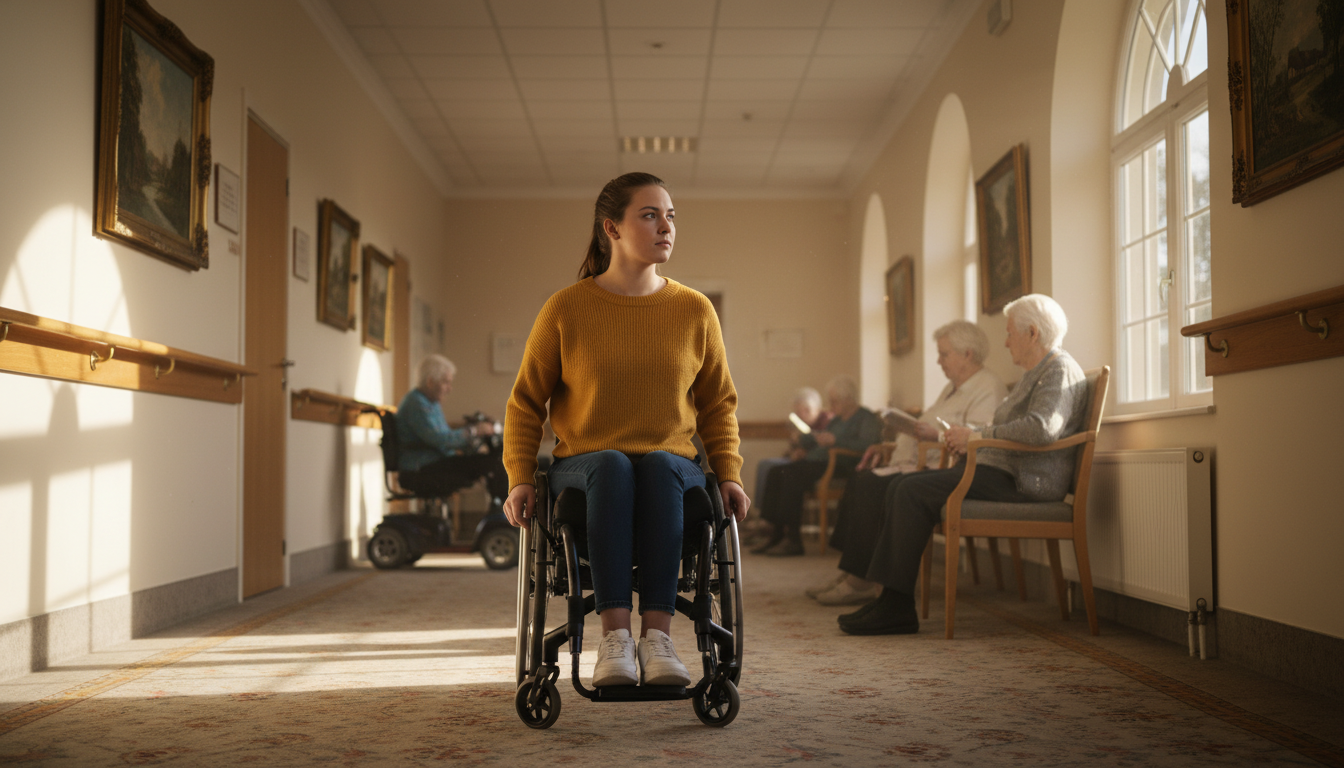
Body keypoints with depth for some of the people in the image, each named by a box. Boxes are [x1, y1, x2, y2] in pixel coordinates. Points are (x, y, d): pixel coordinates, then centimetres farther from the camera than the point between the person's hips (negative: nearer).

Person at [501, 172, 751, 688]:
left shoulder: (695, 311, 7)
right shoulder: (566, 309, 1)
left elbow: (718, 404, 15)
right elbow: (525, 403, 7)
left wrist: (730, 475, 0)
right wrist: (520, 480, -6)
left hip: (672, 467, 1)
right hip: (583, 468, -1)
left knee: (660, 466, -35)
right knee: (611, 466, -36)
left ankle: (657, 637, -41)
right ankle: (615, 638, -42)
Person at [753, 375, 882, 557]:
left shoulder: (867, 419, 0)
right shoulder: (837, 419, 28)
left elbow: (867, 445, -18)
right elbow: (820, 440, 34)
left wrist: (835, 441, -21)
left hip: (841, 467, -10)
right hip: (818, 463, 10)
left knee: (791, 474, -29)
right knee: (775, 473, -11)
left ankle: (793, 540, -27)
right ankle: (776, 534, -14)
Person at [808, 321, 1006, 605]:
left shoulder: (988, 389, -8)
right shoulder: (952, 388, 26)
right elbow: (922, 431, 27)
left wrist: (938, 434, -31)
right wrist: (886, 448, 15)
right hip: (917, 464, 11)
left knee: (870, 487, -24)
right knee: (858, 481, -6)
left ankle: (861, 581, -18)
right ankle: (848, 573, -9)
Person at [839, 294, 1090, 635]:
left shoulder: (1060, 371, -8)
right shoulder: (1037, 373, 25)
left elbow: (1042, 428, -26)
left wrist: (978, 435, -18)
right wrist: (968, 437, 9)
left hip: (1022, 482, -11)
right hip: (1003, 472, 11)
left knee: (913, 492, -21)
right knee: (901, 489, -2)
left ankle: (897, 606, -18)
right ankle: (890, 599, -9)